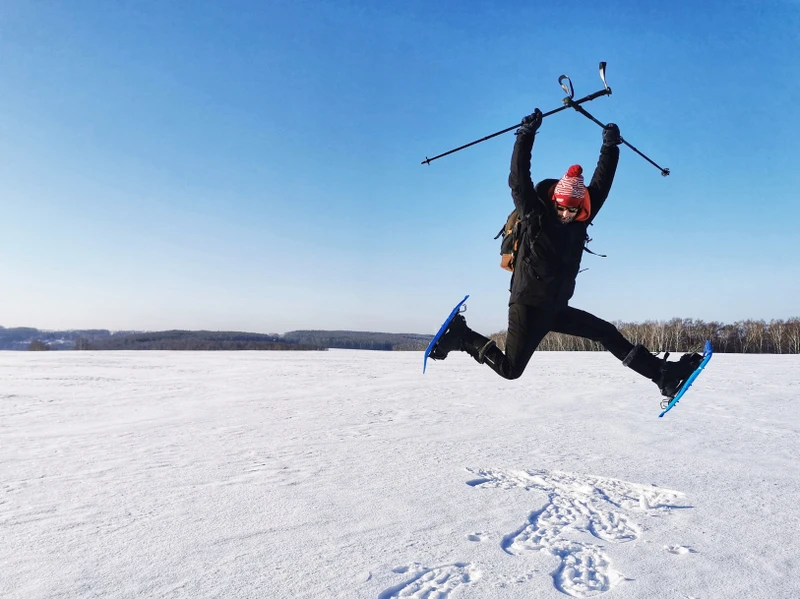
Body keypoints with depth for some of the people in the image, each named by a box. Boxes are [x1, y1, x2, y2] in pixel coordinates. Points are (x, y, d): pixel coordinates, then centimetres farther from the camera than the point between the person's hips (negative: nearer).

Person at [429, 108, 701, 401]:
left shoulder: (580, 221, 4)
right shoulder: (535, 216, -12)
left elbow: (601, 185, 6)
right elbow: (519, 181, -23)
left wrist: (610, 147, -1)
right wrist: (526, 135, -30)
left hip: (557, 308, 7)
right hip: (528, 306, -6)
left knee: (608, 334, 7)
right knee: (510, 369, -6)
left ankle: (661, 373, 15)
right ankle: (461, 336, 10)